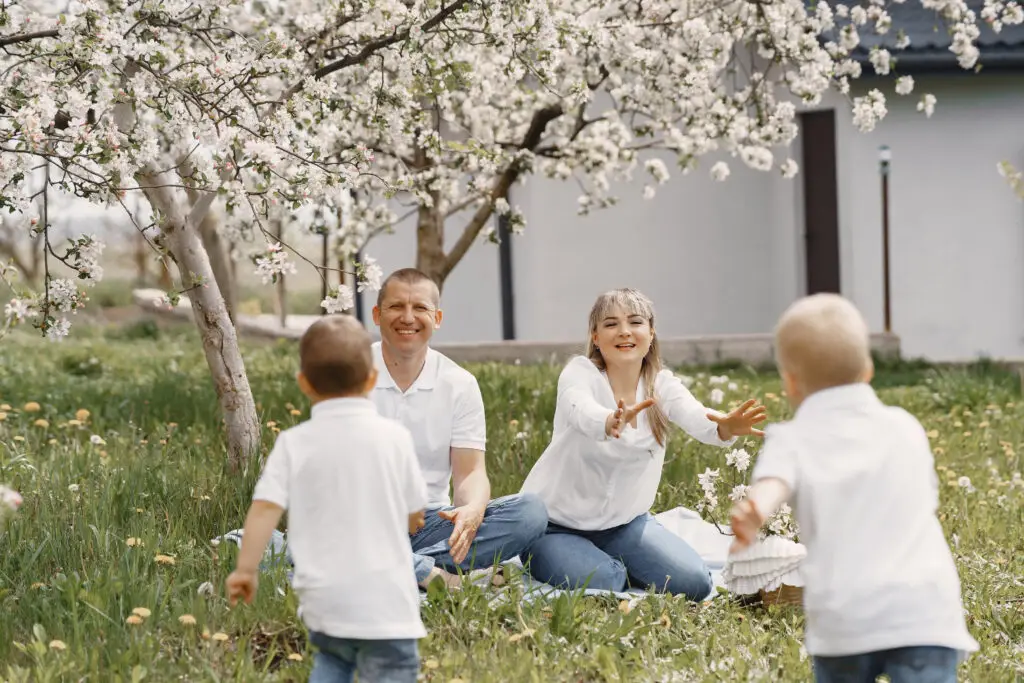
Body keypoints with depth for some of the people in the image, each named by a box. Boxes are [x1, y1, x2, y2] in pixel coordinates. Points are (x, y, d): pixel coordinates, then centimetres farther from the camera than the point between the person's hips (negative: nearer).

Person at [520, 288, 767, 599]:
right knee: (597, 585, -29)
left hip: (624, 521, 4)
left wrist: (726, 428, -54)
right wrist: (612, 422, -65)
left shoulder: (662, 385, -7)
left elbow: (697, 418, -29)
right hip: (557, 523, -4)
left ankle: (613, 565, 16)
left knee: (693, 582, -11)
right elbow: (582, 412, -40)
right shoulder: (580, 372, -16)